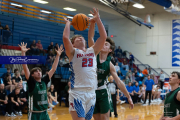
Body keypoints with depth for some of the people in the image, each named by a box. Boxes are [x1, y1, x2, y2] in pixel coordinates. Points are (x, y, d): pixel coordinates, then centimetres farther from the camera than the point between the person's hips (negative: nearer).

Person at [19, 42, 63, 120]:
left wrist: (58, 55, 4)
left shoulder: (44, 81, 5)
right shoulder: (31, 82, -7)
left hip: (44, 112, 5)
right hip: (34, 113, -5)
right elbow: (25, 68, -18)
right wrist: (23, 52, -26)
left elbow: (53, 69, 7)